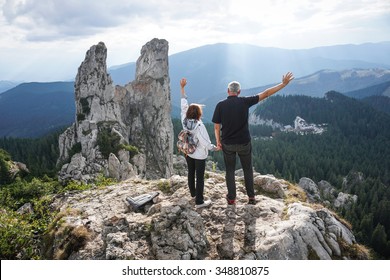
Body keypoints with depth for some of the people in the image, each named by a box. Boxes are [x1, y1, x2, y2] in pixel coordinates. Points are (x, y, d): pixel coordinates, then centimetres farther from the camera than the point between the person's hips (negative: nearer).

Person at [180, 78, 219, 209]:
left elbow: (183, 105, -3)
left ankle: (193, 192, 42)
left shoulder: (184, 121, -11)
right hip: (199, 155, -7)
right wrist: (215, 148, -6)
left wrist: (182, 87, 2)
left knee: (191, 173, 23)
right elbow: (206, 143, -25)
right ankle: (199, 202, 9)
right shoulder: (199, 126, -27)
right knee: (200, 178, 3)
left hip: (188, 153, 7)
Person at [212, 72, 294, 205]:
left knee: (230, 170, 15)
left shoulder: (220, 105, -8)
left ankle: (231, 198, 21)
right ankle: (251, 197, 24)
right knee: (248, 169, 17)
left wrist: (218, 141, 10)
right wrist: (284, 83, 0)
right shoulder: (244, 102, -10)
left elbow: (216, 126, -5)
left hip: (227, 144, 0)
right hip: (244, 143, 0)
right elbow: (265, 94, -6)